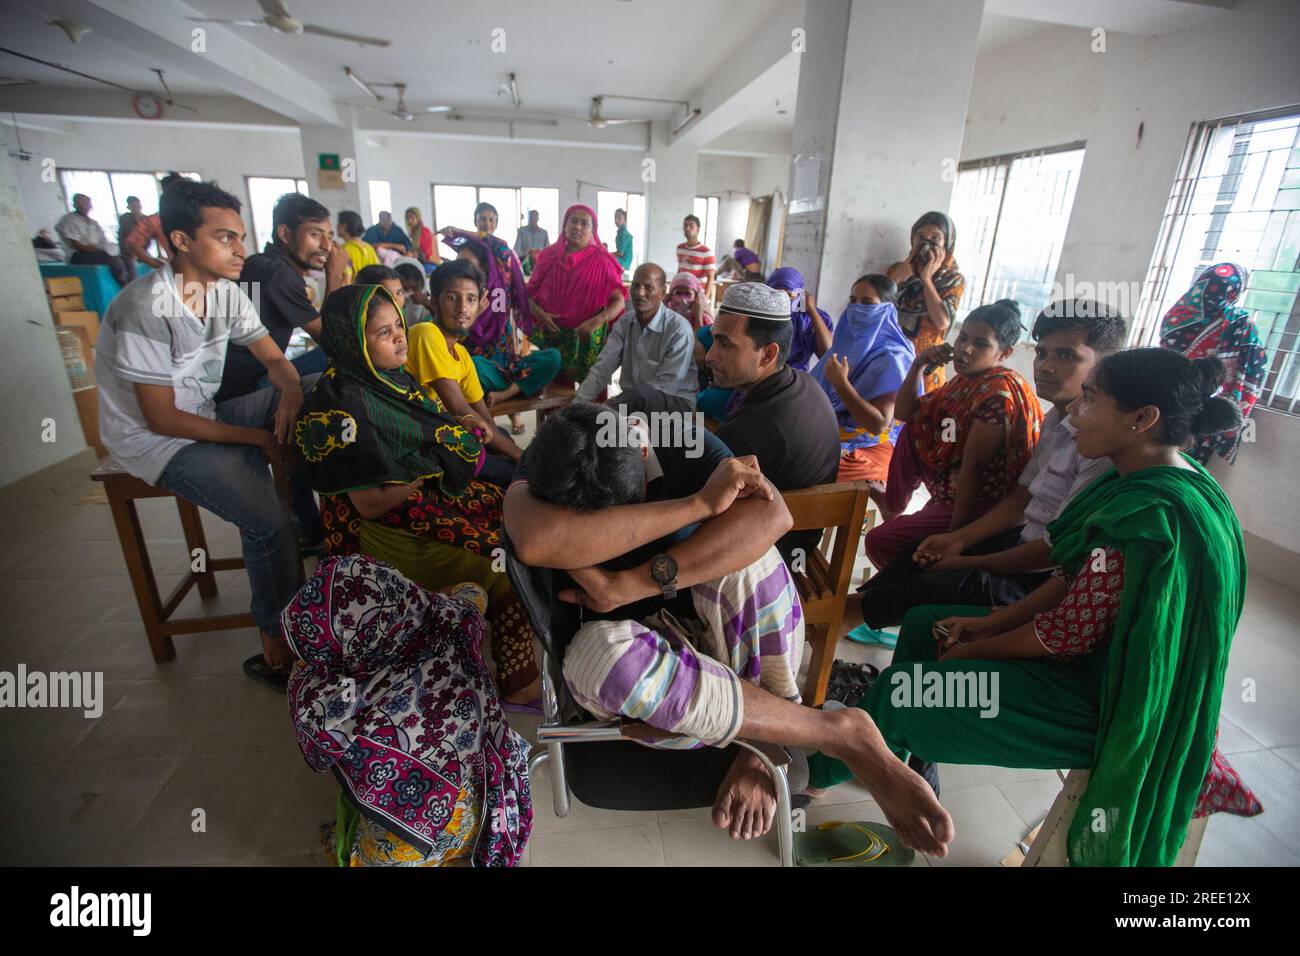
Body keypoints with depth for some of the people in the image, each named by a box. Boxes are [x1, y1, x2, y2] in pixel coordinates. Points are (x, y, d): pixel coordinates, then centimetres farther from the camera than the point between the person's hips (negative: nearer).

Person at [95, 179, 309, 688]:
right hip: (152, 438, -8)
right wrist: (258, 439, -19)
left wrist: (290, 390, -20)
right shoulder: (146, 308, -24)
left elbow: (275, 360, 3)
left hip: (203, 414, 8)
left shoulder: (225, 292, -3)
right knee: (267, 519, -27)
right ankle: (277, 644, -9)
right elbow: (162, 418, -22)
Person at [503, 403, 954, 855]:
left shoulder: (684, 447, -14)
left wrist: (627, 585, -37)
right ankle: (842, 731, -24)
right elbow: (533, 542, -40)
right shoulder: (543, 468, -15)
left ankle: (766, 743, -18)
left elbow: (772, 515, -33)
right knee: (596, 654, -37)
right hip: (640, 650, 1)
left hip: (723, 629, 0)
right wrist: (699, 503, -38)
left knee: (742, 543, -30)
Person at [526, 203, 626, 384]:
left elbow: (619, 301, -6)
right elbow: (530, 292, 9)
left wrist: (595, 321, -21)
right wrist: (540, 313, -11)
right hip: (551, 334, 2)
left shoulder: (601, 260, -2)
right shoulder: (549, 255, 5)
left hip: (587, 337, -2)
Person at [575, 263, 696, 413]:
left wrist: (608, 406, -23)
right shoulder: (625, 322, 3)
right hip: (632, 400, 5)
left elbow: (667, 384, -19)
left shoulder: (679, 329, -15)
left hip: (676, 402, -4)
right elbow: (602, 368, -2)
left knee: (637, 394, -38)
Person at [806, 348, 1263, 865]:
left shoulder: (1146, 515, -31)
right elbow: (1074, 580, 5)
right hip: (1109, 660, 10)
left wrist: (975, 650, -10)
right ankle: (913, 757, 27)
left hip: (1107, 697, -10)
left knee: (900, 691, -11)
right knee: (921, 624, 12)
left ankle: (819, 773, 17)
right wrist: (990, 622, 0)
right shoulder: (1145, 481, 0)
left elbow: (1066, 635, -27)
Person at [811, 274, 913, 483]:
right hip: (828, 439, 7)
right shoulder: (853, 342, 9)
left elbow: (879, 424, -21)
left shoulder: (893, 358, -14)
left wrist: (841, 383, -25)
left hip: (865, 453, -7)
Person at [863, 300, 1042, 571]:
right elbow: (904, 413, 11)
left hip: (979, 506, -9)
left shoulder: (997, 393, -24)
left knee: (878, 541, -14)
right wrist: (918, 365, -3)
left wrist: (953, 535, -22)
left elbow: (971, 468, -25)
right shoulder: (966, 380, 4)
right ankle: (893, 507, 21)